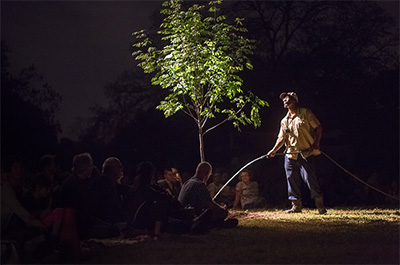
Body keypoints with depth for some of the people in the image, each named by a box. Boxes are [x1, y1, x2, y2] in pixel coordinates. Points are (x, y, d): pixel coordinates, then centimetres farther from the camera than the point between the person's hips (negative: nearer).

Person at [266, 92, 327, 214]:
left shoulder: (305, 113, 2)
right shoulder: (284, 120, 17)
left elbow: (318, 127, 1)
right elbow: (282, 138, 15)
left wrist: (316, 144, -10)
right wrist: (274, 150, 0)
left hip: (306, 153, -5)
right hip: (290, 155, 6)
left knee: (310, 178, -11)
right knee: (292, 180, 3)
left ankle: (320, 205, -3)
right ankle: (296, 206, 11)